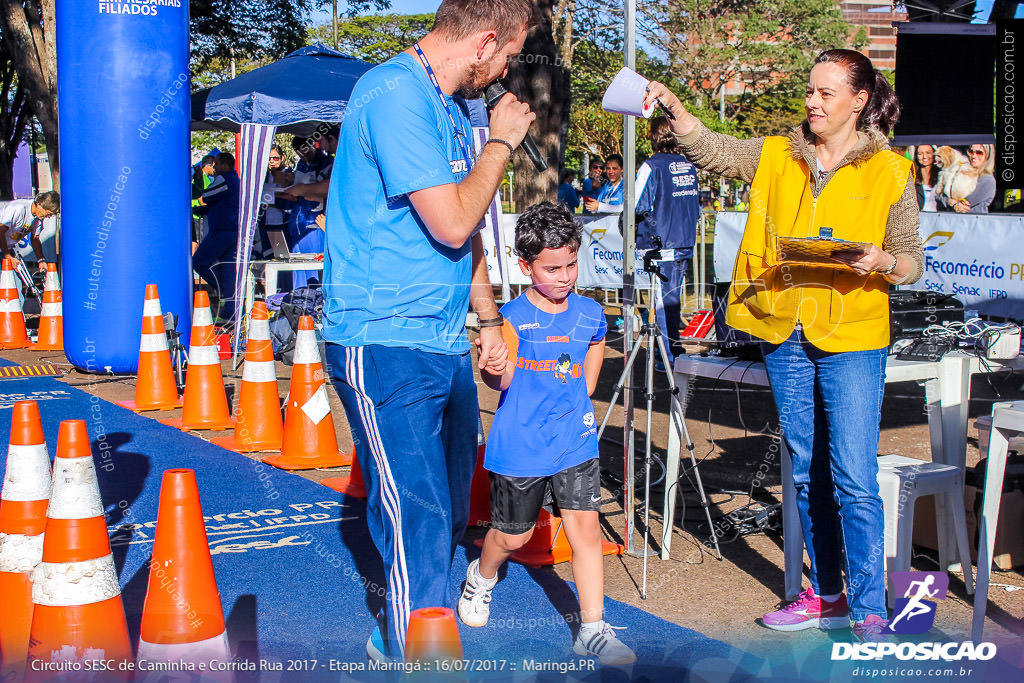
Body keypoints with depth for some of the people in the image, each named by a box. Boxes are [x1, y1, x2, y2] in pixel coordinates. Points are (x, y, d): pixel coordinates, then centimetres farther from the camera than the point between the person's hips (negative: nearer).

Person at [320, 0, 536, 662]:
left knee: (450, 508, 17)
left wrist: (490, 319, 21)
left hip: (445, 342, 10)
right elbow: (451, 223, -22)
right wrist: (501, 143, -8)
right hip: (386, 345, -10)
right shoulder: (395, 93, -16)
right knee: (421, 520, -7)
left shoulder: (452, 105, 15)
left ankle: (400, 635, 33)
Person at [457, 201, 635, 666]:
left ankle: (592, 631, 4)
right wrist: (493, 365, -38)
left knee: (585, 529, -4)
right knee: (513, 535, 13)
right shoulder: (512, 318, -12)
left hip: (576, 442, 3)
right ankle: (481, 576, 46)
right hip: (519, 447, -3)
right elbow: (498, 381, -15)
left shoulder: (589, 313, 2)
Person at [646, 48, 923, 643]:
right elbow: (710, 149, -1)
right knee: (808, 474, 13)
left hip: (852, 339, -4)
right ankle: (827, 597, 25)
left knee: (854, 480, -8)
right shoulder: (777, 157, 9)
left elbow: (913, 261, 2)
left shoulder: (889, 172, -1)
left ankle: (870, 612, 1)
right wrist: (672, 105, -17)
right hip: (785, 336, 4)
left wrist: (881, 262, -19)